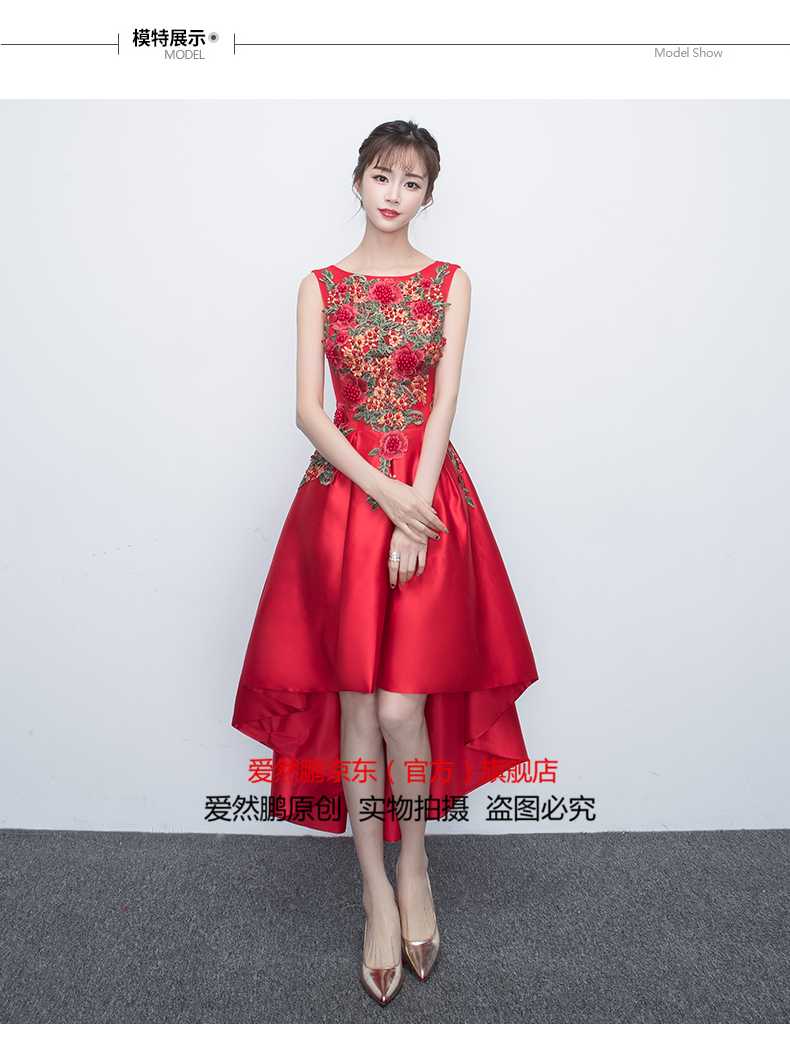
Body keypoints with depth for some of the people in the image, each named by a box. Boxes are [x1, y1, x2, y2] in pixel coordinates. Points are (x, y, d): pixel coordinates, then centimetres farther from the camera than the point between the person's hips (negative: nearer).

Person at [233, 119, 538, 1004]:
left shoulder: (450, 282, 9)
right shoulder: (320, 286, 9)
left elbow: (444, 403, -1)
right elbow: (308, 409, 0)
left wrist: (416, 515, -12)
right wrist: (385, 494, -13)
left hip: (428, 498, 0)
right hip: (344, 493, 1)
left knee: (401, 705, -7)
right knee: (356, 704, 0)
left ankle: (415, 868, 19)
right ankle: (378, 894, 15)